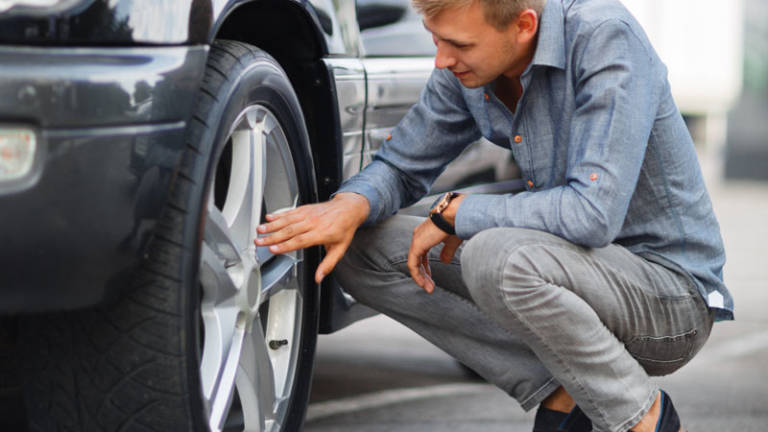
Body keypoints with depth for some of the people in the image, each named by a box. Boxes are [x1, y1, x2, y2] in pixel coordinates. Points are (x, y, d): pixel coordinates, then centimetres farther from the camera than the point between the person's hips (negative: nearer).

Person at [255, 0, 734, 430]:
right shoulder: (464, 69, -3)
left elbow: (594, 213, -32)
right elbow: (401, 167, 10)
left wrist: (454, 213, -20)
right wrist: (349, 206, -15)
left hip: (673, 295, -7)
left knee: (497, 256, -35)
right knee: (363, 250, -4)